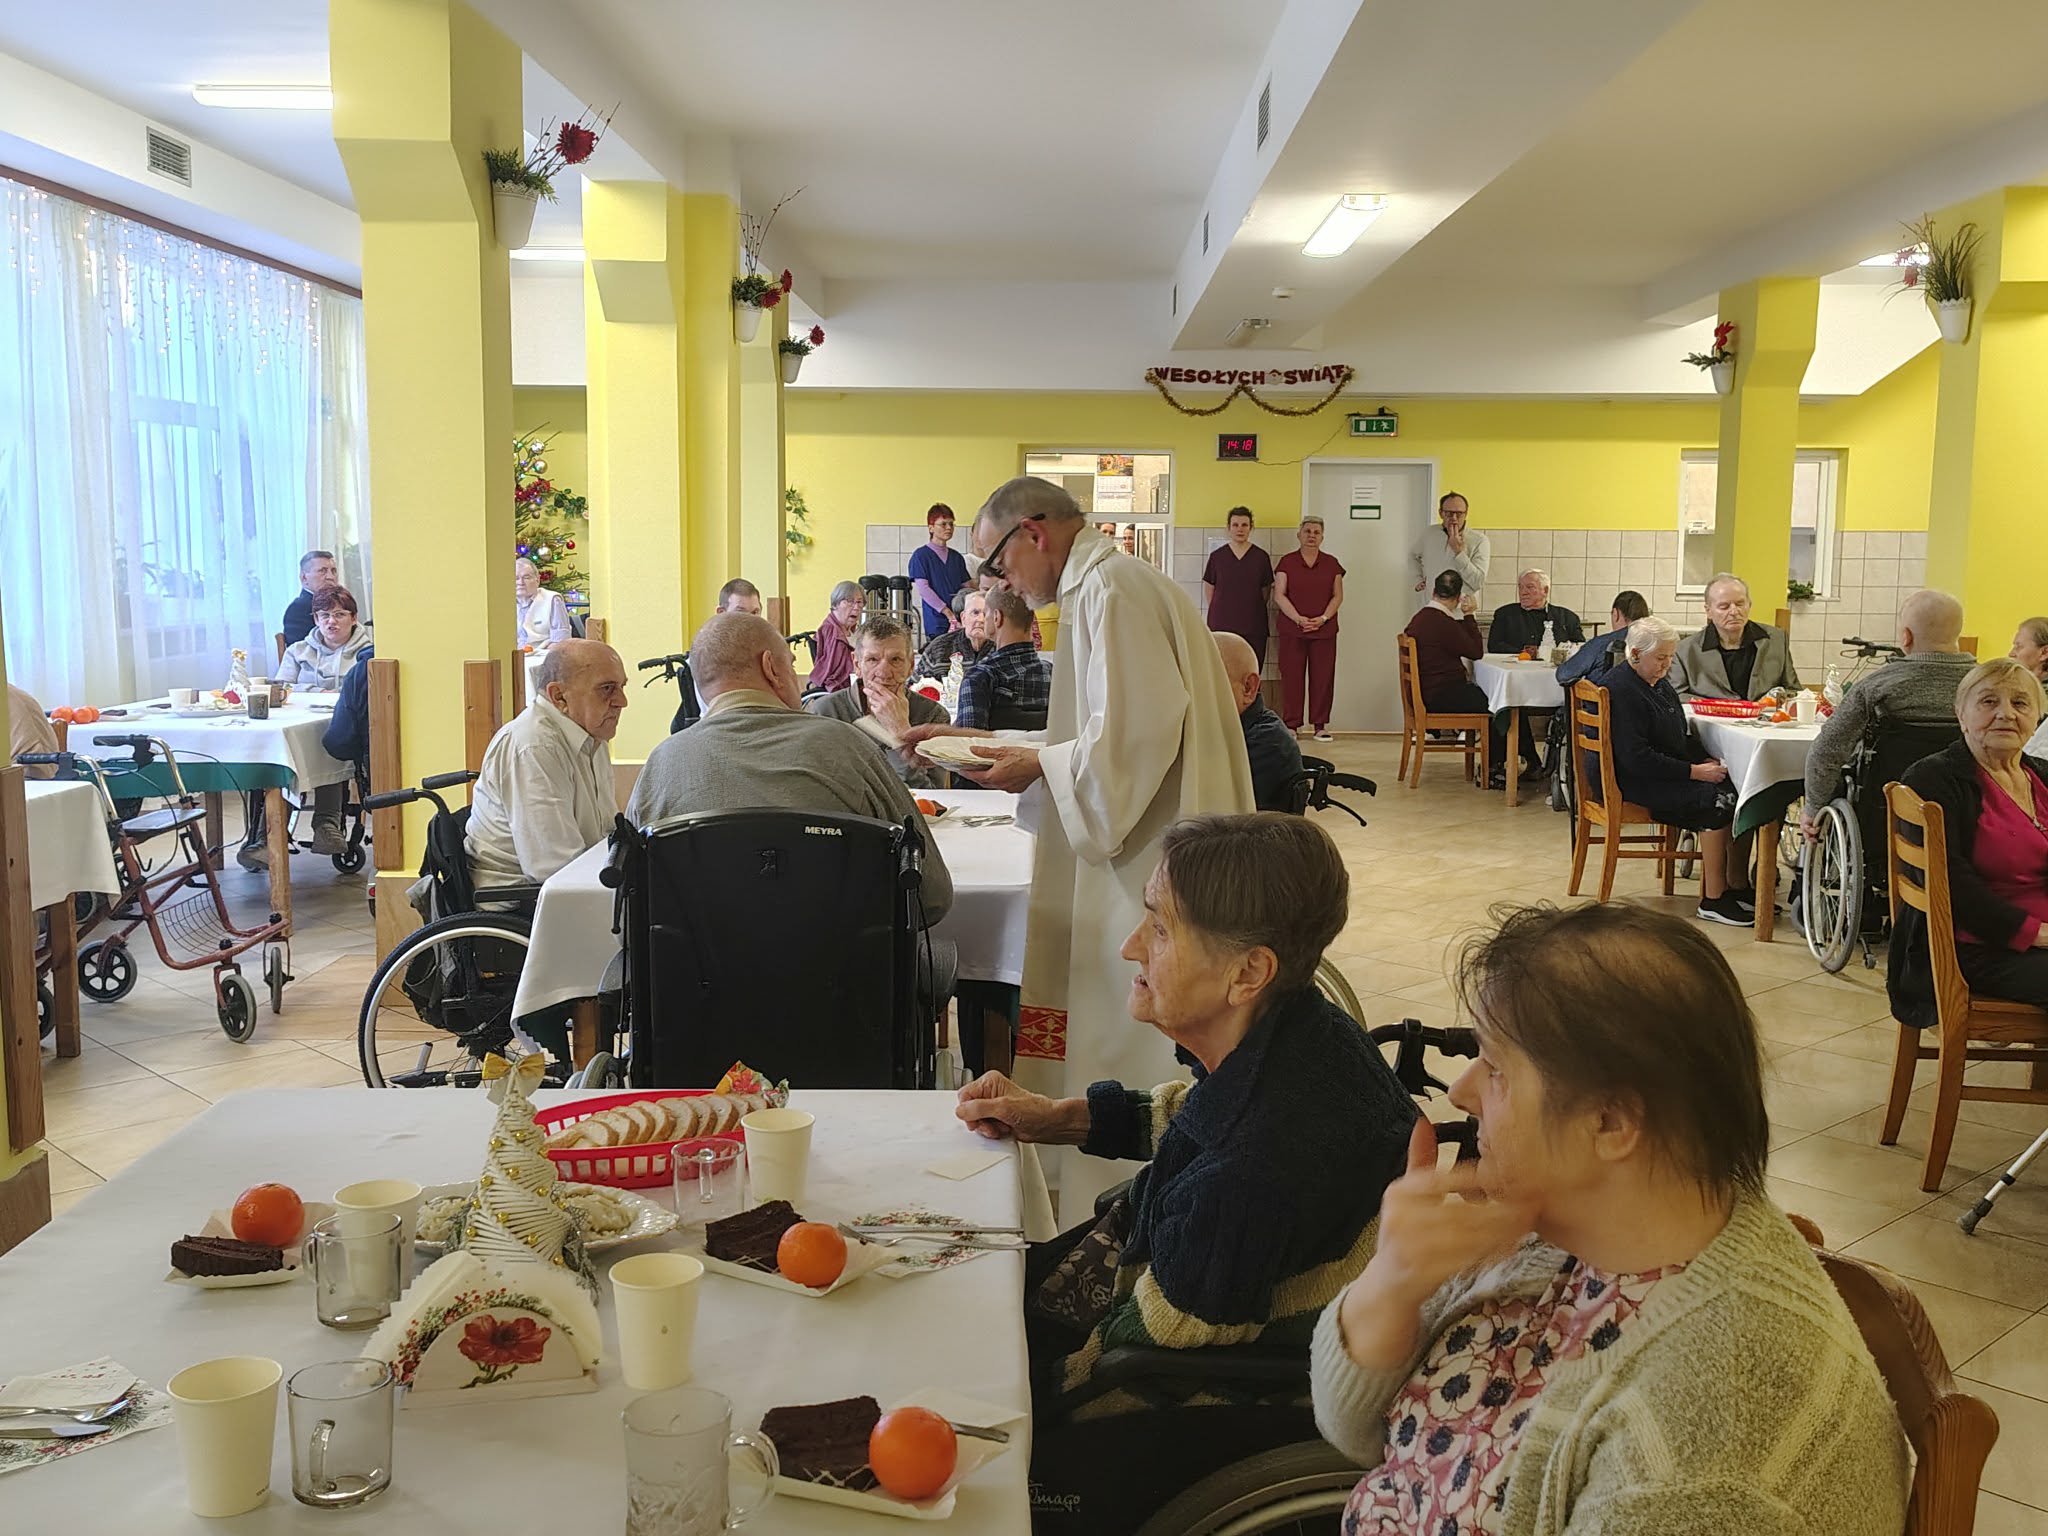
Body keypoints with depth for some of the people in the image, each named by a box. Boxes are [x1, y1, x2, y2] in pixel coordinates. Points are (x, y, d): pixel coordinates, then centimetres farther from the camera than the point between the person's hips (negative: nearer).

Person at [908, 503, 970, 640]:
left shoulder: (956, 557, 18)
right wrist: (948, 613, -15)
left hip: (960, 623, 5)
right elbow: (923, 589, -9)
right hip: (936, 624, -5)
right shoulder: (920, 555, 0)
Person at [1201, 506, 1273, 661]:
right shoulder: (1217, 556, 5)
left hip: (1253, 627, 0)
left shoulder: (1261, 557, 5)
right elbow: (1208, 589, 10)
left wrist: (1253, 610, 5)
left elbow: (1266, 590, 11)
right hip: (1221, 626, 0)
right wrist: (1215, 613, 4)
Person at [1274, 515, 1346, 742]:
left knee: (1322, 677, 1)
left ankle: (1320, 725, 7)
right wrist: (1298, 618, -12)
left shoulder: (1331, 563, 9)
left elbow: (1338, 596, 7)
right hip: (1292, 630, -1)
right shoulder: (1287, 562, 4)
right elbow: (1279, 595, -1)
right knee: (1291, 676, -2)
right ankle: (1291, 724, 4)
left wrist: (1323, 618, -9)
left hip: (1324, 630, 2)